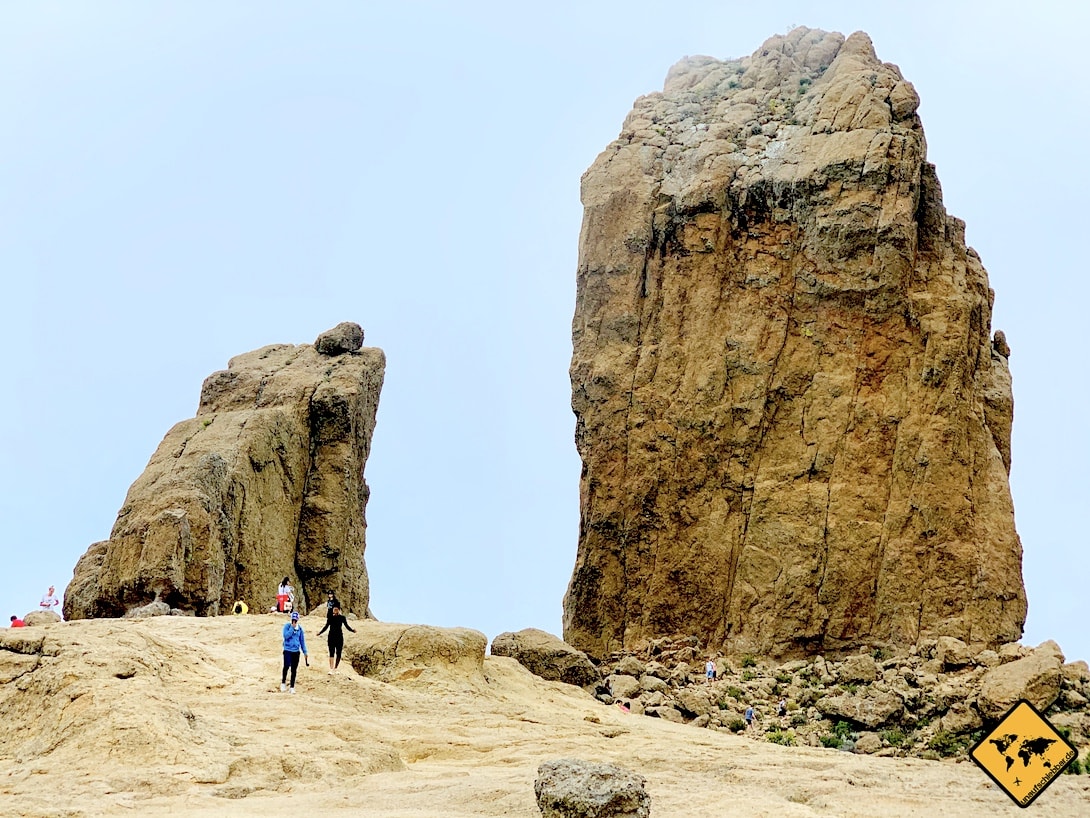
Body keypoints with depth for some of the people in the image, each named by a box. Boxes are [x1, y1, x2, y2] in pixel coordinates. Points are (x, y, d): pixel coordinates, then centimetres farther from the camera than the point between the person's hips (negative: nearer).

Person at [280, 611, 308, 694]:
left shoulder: (300, 629, 9)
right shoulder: (287, 626, -1)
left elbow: (302, 640, 15)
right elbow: (286, 636, -15)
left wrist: (304, 651, 14)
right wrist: (292, 627, -15)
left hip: (296, 651, 3)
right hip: (287, 650, -3)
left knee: (294, 670, 4)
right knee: (286, 666, -19)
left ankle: (292, 687, 11)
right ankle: (283, 683, 1)